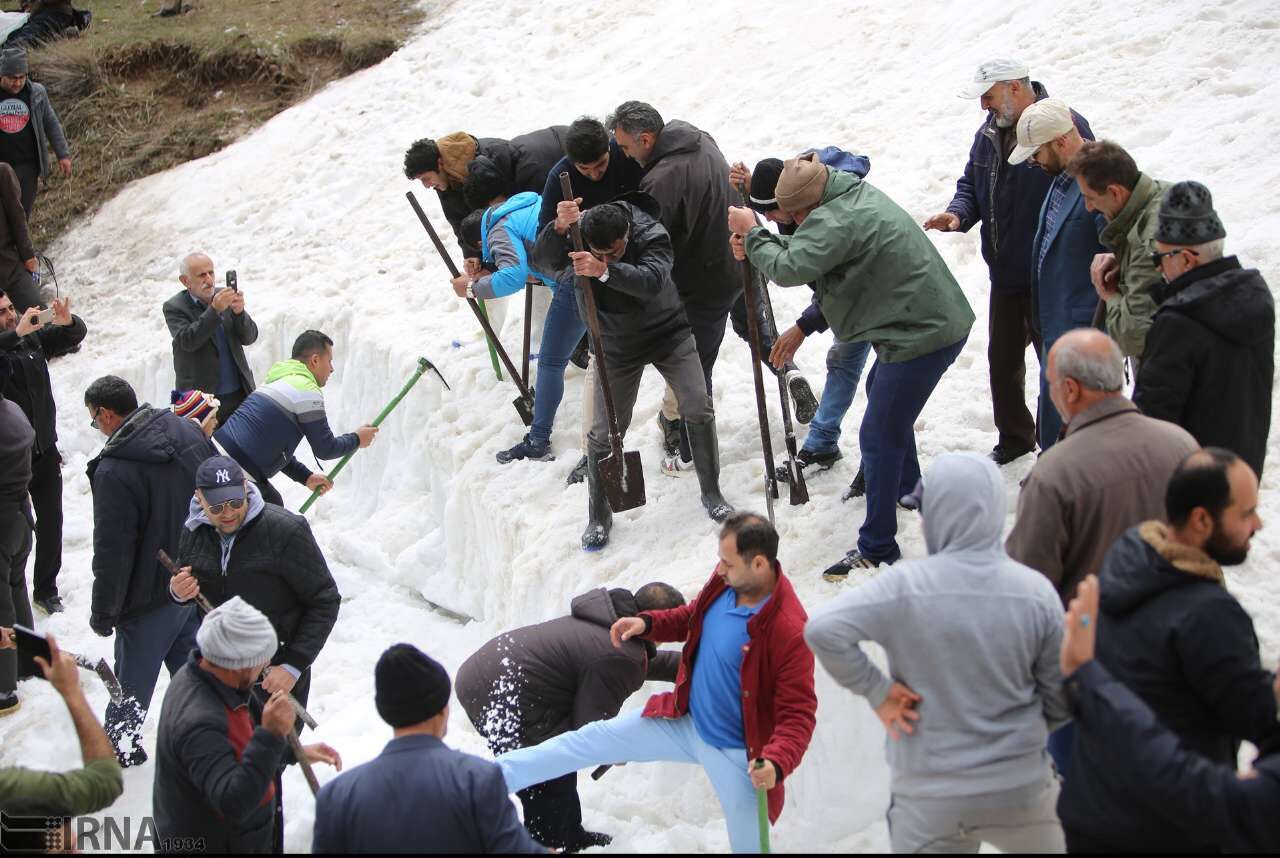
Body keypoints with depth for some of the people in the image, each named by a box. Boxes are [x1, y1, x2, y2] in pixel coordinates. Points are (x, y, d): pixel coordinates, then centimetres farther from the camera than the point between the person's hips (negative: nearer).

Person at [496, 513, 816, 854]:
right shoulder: (725, 580, -10)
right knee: (592, 739, 7)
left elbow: (798, 714, -27)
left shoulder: (790, 630, -31)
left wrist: (777, 763, -44)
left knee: (750, 844, 6)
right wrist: (647, 623, -2)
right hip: (687, 721, 7)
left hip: (737, 754, -7)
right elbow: (693, 617, 14)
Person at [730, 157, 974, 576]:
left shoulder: (837, 219, -24)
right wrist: (759, 244, 1)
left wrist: (752, 235, -11)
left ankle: (877, 548, -1)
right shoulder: (856, 193, 10)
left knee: (879, 437, -7)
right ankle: (908, 488, 51)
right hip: (939, 319, 12)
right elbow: (810, 251, 15)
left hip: (921, 334, -12)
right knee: (880, 391, 34)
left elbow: (789, 269, -27)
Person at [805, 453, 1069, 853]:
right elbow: (1060, 698, -2)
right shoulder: (1035, 591, -10)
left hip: (931, 795, -1)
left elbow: (822, 629, -25)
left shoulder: (906, 587, -17)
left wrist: (876, 690, -12)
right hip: (1022, 786, 2)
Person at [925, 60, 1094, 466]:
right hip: (1006, 275, 8)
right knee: (1003, 360, 19)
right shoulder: (989, 133, 6)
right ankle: (1014, 438, 37)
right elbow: (971, 183, 16)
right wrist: (958, 214, -8)